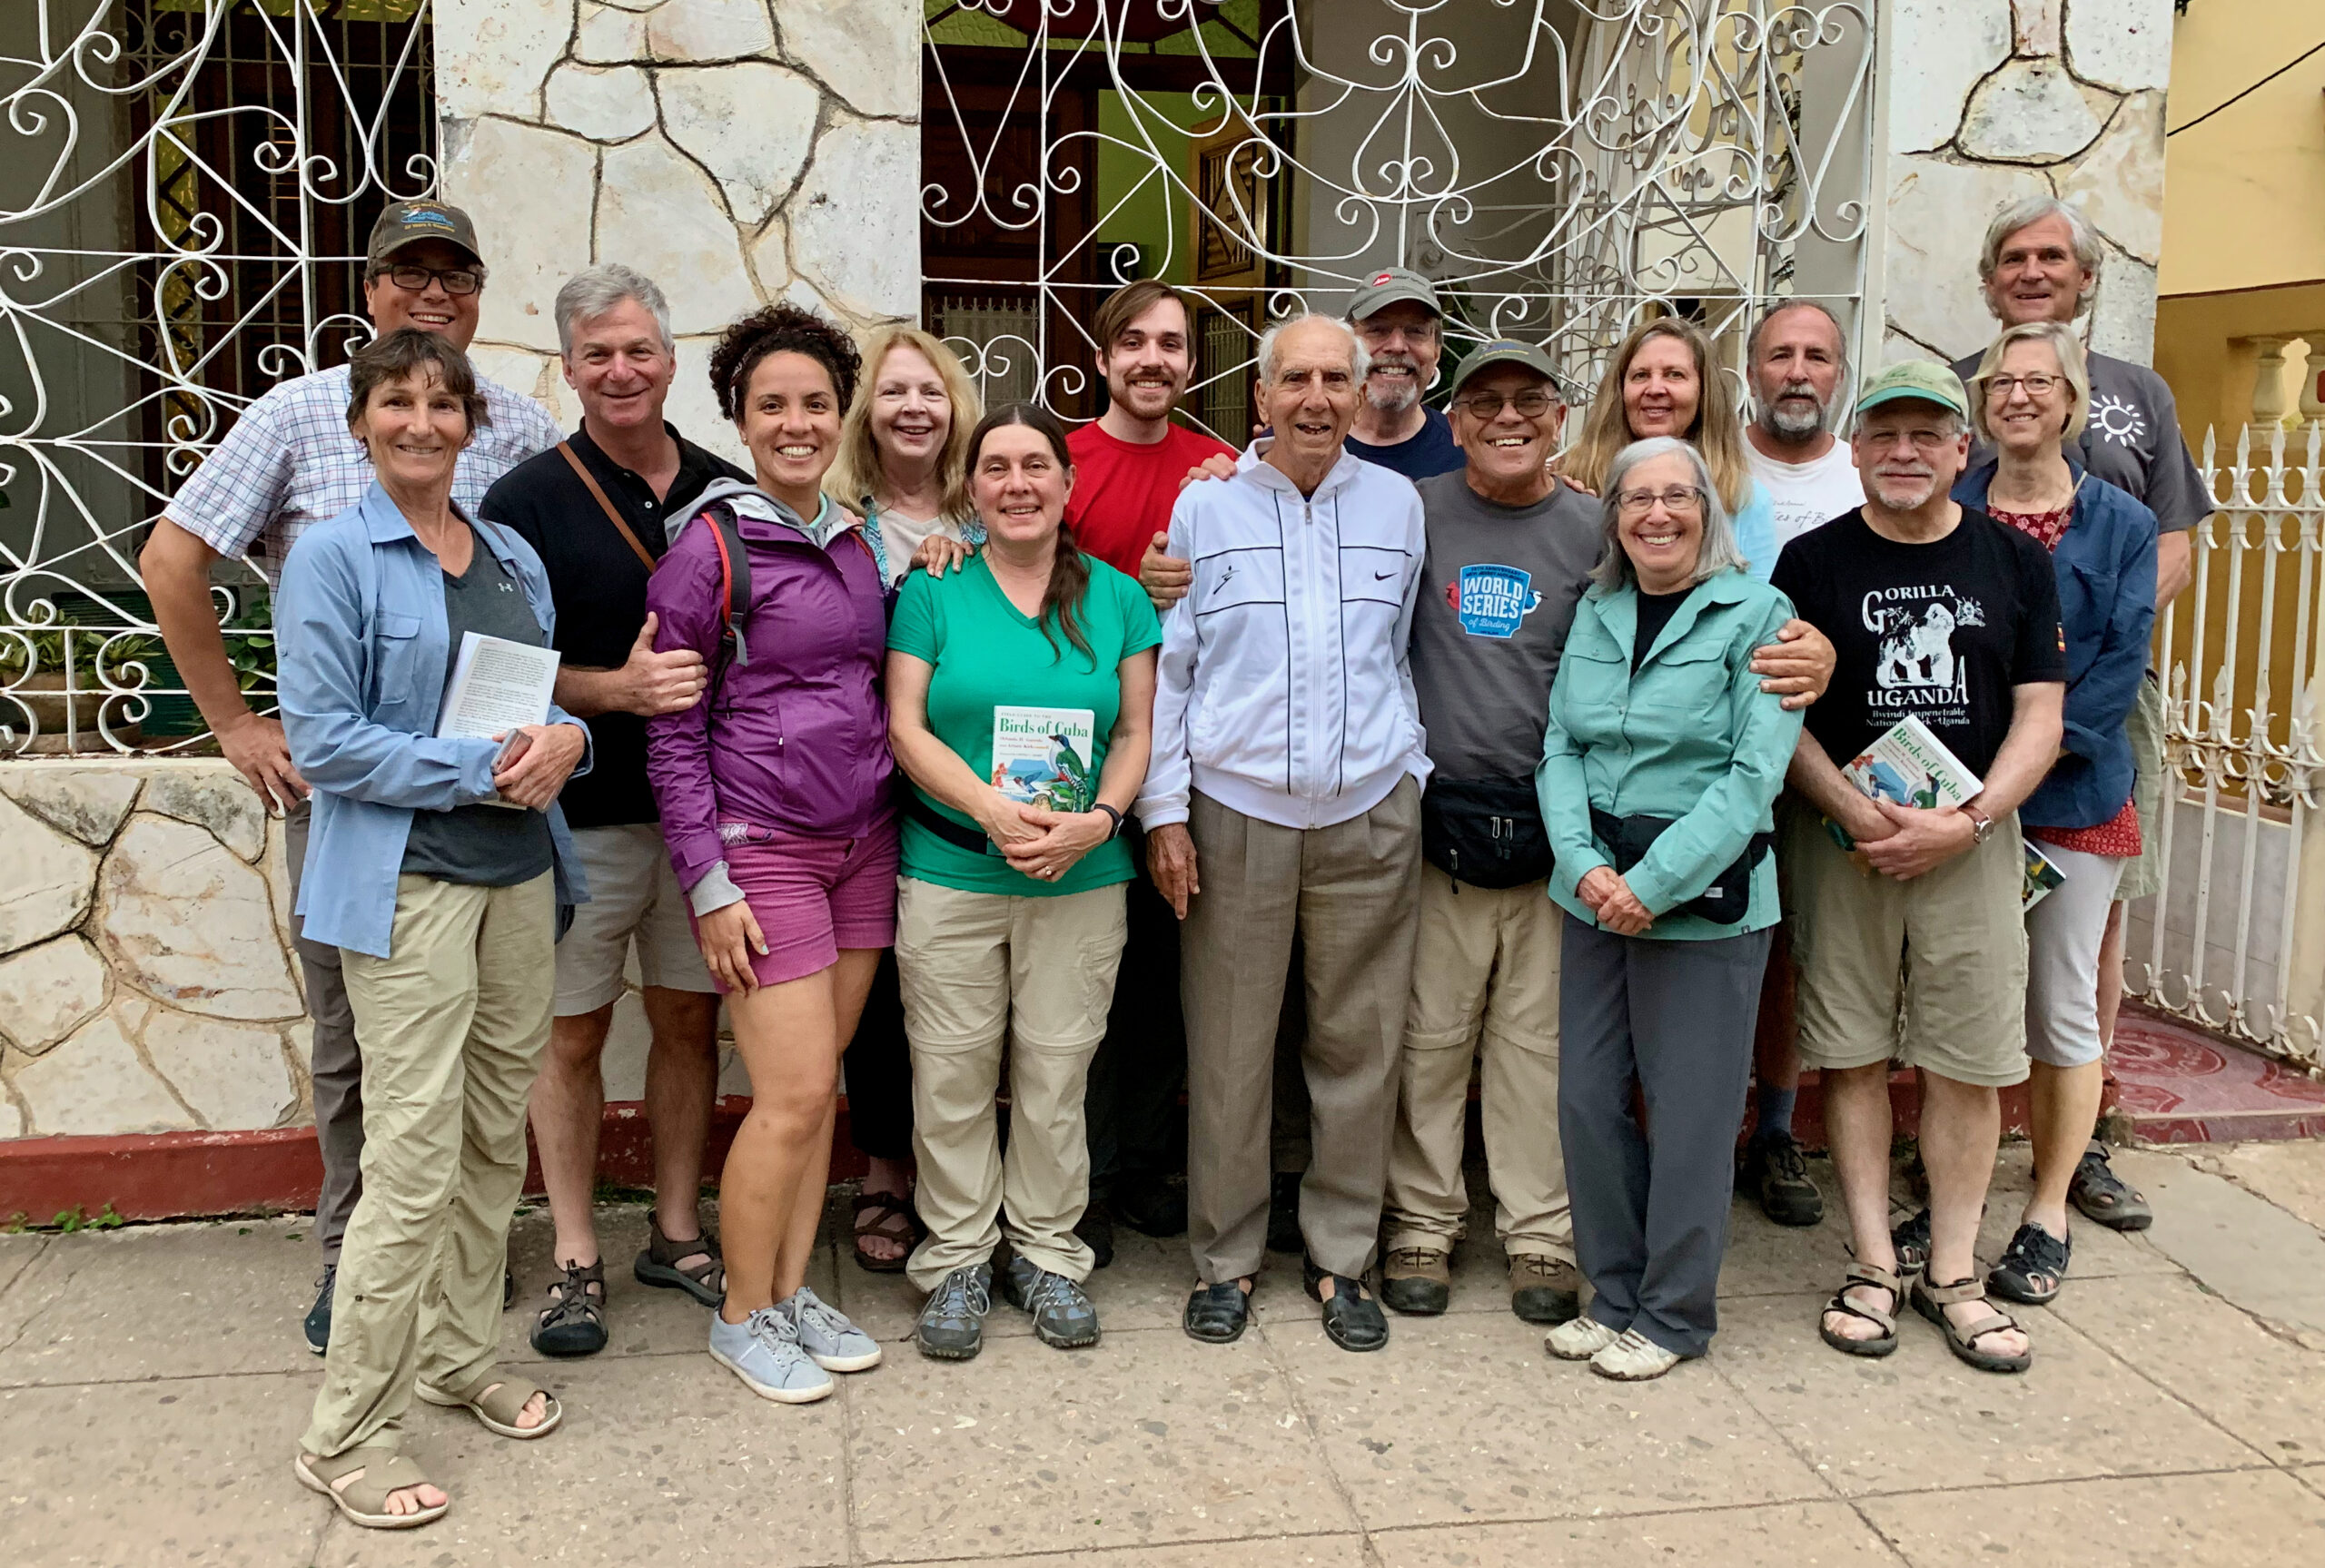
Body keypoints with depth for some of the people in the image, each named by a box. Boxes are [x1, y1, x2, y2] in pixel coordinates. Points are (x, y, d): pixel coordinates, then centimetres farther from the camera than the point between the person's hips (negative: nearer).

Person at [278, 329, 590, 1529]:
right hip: (405, 883, -6)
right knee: (415, 1158, -8)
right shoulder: (330, 558, -5)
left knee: (497, 1135, 12)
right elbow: (323, 741, -11)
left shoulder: (516, 561, 14)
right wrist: (482, 769, -16)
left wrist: (563, 740, -5)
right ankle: (346, 1436, 5)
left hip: (519, 873, 6)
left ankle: (462, 1356, 30)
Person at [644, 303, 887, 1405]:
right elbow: (672, 733, -9)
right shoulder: (710, 547, -9)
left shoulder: (858, 543, 10)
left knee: (818, 1084, 11)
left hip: (861, 841, 6)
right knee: (795, 1096, -5)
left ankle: (791, 1290, 27)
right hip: (762, 848, -6)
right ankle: (741, 1317, 14)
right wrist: (708, 885, -13)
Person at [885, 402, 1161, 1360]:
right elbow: (905, 726, -4)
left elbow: (1137, 729, 7)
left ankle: (1045, 1253, 23)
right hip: (950, 875, -1)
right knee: (953, 1074, 3)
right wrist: (993, 811, -18)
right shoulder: (932, 591, 2)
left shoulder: (1116, 597, 8)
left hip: (1083, 883, 2)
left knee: (1057, 1074, 7)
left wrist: (1097, 819, -12)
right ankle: (955, 1259, 19)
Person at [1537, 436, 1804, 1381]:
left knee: (1688, 1114, 3)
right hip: (1594, 894, 5)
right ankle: (1615, 1294, 26)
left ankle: (1673, 1315, 20)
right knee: (1587, 1101, 8)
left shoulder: (1757, 614, -5)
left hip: (1703, 902, -5)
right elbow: (1560, 748, 6)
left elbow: (1755, 772, -12)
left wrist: (1653, 884, -17)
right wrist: (1586, 866, -10)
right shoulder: (1594, 613, 10)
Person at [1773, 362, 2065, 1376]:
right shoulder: (1811, 562, 2)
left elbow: (2039, 718, 2)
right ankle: (1875, 1263, 14)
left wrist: (1966, 822, -12)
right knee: (1853, 1054, 3)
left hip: (1972, 838, 1)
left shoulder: (2017, 562, 5)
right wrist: (1855, 814, -15)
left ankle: (1951, 1272, 16)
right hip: (1839, 838, -1)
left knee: (1968, 1062, 2)